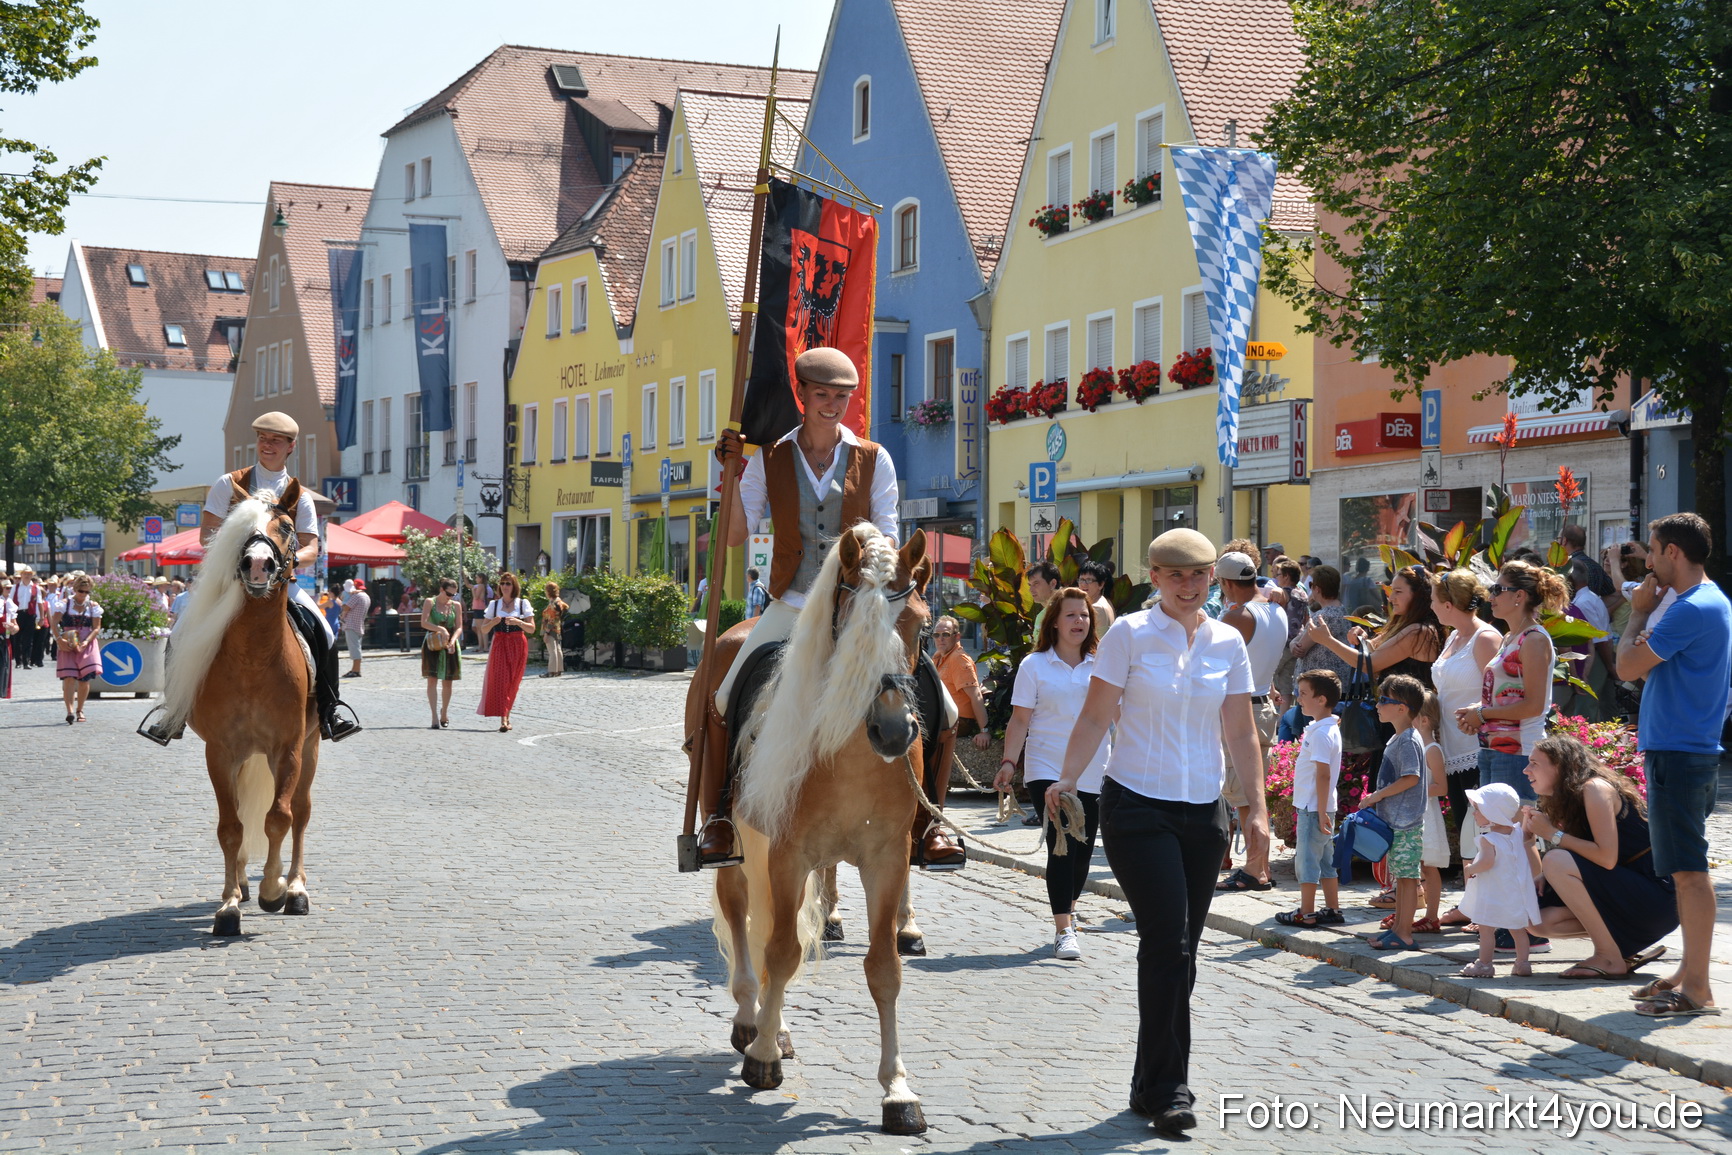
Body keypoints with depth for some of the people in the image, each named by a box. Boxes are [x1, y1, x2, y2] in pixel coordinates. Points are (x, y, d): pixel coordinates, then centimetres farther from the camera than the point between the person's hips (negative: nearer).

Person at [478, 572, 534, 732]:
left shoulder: (523, 603, 4)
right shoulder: (494, 604, 8)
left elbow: (532, 628, 0)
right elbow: (485, 629, 8)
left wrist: (518, 622, -17)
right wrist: (493, 623, -13)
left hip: (518, 645, 0)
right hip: (499, 645, 0)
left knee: (512, 682, 2)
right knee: (500, 679, -12)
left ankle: (507, 716, 14)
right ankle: (504, 719, -18)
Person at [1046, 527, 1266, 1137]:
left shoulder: (1228, 642, 7)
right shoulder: (1129, 634, -4)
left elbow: (1241, 732, 8)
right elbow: (1095, 716, -3)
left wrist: (1257, 808, 2)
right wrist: (1067, 779, -11)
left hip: (1203, 812, 4)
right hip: (1137, 807, -4)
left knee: (1179, 950, 8)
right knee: (1168, 943, -12)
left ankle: (1153, 1083, 21)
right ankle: (1166, 1087, -3)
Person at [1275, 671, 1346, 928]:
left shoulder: (1321, 733, -19)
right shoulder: (1329, 727, 13)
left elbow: (1323, 774, -23)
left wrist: (1320, 812, -22)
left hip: (1313, 808, -10)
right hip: (1320, 807, 10)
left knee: (1306, 859, -2)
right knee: (1326, 859, 14)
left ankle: (1306, 914, 3)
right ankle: (1333, 910, 19)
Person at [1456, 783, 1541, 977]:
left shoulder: (1488, 838, -15)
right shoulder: (1517, 833, 6)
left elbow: (1487, 861, -28)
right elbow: (1530, 860, 12)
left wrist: (1470, 870, -12)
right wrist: (1529, 881, 23)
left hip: (1493, 894, -7)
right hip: (1518, 893, 7)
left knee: (1486, 929, 0)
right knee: (1518, 929, 14)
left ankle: (1484, 964, 2)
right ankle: (1522, 963, 14)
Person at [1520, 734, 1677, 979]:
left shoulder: (1595, 789, -15)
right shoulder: (1569, 799, 12)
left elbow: (1606, 858, -24)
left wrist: (1552, 834, -16)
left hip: (1655, 896, -9)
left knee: (1556, 861, -24)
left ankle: (1610, 958, -15)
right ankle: (1626, 951, 8)